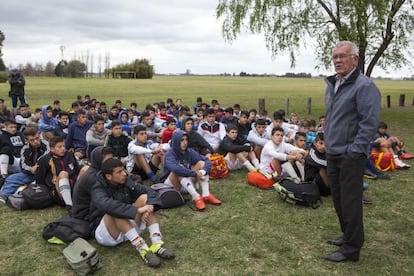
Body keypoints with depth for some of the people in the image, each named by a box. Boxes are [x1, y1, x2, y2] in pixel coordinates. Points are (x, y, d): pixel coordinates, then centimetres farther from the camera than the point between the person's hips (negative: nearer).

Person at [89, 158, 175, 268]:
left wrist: (150, 206, -32)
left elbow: (150, 191, -10)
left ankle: (157, 244, -26)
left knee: (145, 198, -14)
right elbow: (108, 205, -41)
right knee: (115, 211, -35)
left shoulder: (125, 182, -3)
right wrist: (137, 210, -46)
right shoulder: (98, 189, -18)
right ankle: (142, 249, -37)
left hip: (129, 229, 6)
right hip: (105, 233, -5)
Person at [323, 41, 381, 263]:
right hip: (333, 154, 9)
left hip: (350, 156, -8)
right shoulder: (332, 84, 13)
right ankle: (347, 236, 35)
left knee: (350, 202, 0)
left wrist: (353, 151, -20)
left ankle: (351, 249, 12)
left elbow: (370, 123, -19)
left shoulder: (364, 86, -14)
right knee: (338, 199, 18)